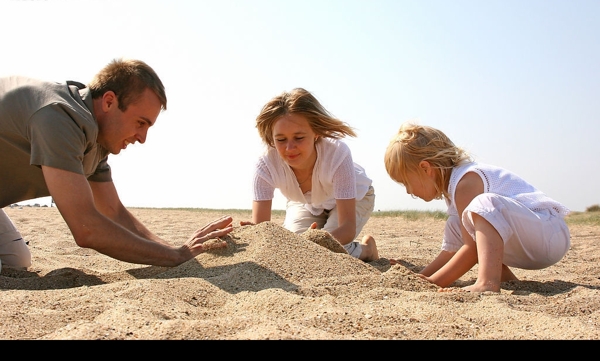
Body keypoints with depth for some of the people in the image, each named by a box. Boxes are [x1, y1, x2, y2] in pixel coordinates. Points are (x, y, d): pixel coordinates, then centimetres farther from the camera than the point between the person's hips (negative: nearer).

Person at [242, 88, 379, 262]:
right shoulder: (266, 164, -34)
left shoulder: (337, 154, -41)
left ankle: (366, 249, 9)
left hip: (353, 198, -3)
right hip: (306, 203, 3)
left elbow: (348, 227, -42)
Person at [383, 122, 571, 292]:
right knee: (455, 225, 8)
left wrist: (431, 283, -22)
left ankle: (487, 283, -46)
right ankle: (505, 278, 0)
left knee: (486, 204, -34)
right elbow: (452, 250, 14)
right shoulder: (454, 183, 13)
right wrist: (420, 277, 7)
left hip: (551, 235, -10)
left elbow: (472, 249, -24)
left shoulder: (466, 181, -18)